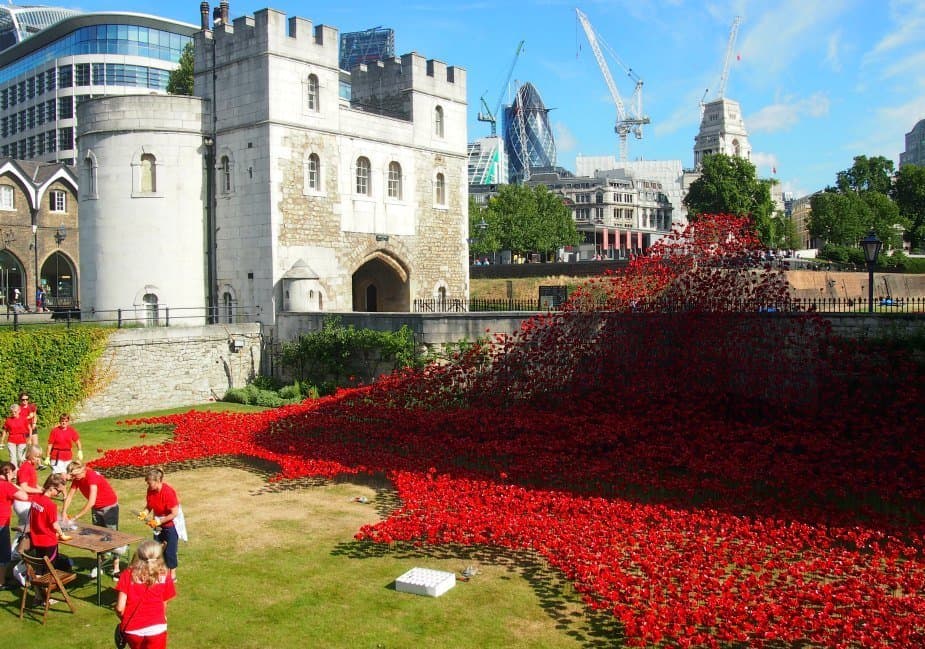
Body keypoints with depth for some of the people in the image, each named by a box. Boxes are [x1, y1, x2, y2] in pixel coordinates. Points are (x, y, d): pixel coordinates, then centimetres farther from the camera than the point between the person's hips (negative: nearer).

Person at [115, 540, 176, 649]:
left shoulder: (128, 574, 0)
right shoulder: (164, 576, 0)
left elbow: (119, 608, -5)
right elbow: (164, 604, 7)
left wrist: (124, 620, 16)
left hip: (132, 629, 2)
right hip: (156, 628, -2)